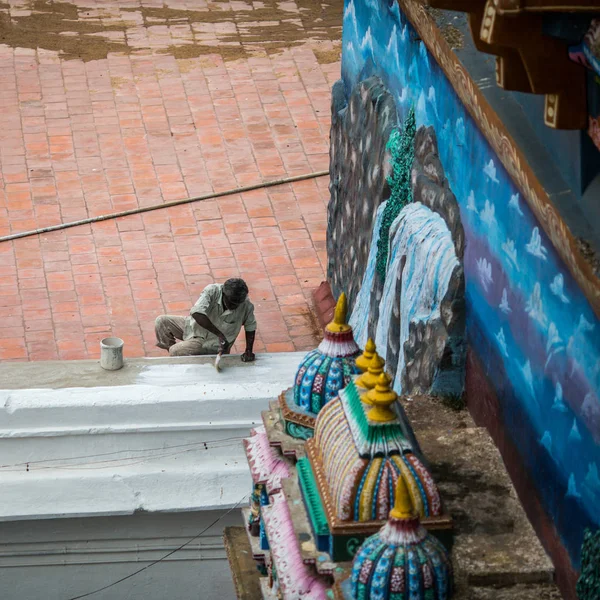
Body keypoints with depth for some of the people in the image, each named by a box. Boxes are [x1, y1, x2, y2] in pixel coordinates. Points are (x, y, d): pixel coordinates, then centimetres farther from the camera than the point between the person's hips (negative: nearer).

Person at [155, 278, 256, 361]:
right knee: (161, 322, -7)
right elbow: (196, 313, -44)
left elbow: (250, 327, -8)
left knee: (175, 352, -20)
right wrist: (219, 334, -47)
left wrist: (249, 351, -18)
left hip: (212, 342, -2)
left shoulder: (246, 305, -26)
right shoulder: (212, 290, -30)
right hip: (195, 325, 2)